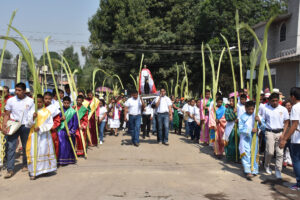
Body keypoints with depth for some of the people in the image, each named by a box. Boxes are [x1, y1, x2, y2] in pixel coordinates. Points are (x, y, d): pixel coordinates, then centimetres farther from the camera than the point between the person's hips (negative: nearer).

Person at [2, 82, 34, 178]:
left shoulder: (30, 101, 0)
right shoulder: (10, 100, 0)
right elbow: (7, 114, 3)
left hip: (25, 126, 0)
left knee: (26, 147, 10)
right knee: (11, 147, -6)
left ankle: (26, 165, 27)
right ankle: (10, 170, -3)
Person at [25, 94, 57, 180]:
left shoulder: (47, 112, 1)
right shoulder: (31, 112, 4)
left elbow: (50, 124, -5)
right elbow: (27, 125, 1)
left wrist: (40, 128, -16)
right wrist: (33, 118, -17)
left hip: (44, 135, -1)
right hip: (34, 135, 1)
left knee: (44, 150, -1)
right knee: (33, 152, -2)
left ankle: (45, 169, 14)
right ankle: (33, 172, 4)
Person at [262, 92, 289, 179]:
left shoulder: (283, 109, 4)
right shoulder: (266, 109, 1)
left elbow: (286, 122, 7)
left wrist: (283, 134, -1)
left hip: (280, 132, 1)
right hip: (270, 132, -1)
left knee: (280, 153, -2)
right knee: (270, 152, -3)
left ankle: (278, 170, 8)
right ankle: (266, 166, 23)